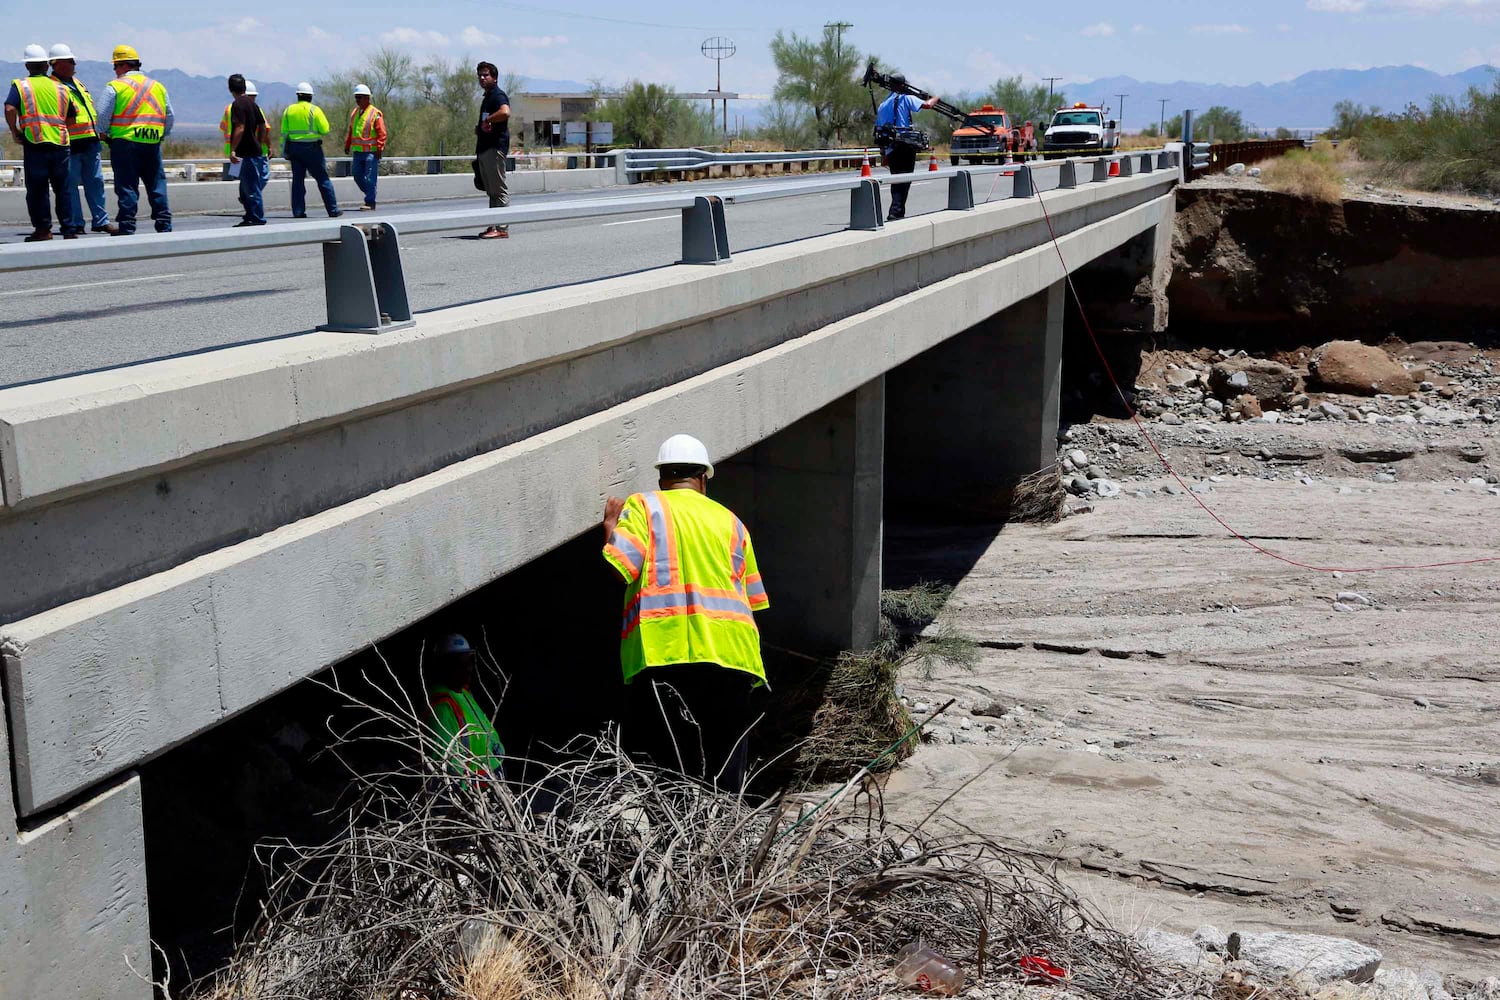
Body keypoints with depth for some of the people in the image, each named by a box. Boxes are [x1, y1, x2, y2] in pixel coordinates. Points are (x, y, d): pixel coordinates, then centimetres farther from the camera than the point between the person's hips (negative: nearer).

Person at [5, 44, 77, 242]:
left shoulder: (20, 86, 2)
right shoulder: (61, 88, 12)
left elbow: (10, 109, -11)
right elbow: (71, 118, 13)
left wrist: (14, 131, 0)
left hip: (35, 144, -3)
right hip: (60, 143, 3)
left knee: (37, 189, 3)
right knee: (62, 189, 9)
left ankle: (43, 229, 2)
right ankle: (69, 230, 9)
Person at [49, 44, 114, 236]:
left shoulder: (78, 83, 21)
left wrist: (97, 136, 23)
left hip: (90, 142, 8)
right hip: (70, 144, -8)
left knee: (95, 181, 9)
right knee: (71, 184, -3)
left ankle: (101, 220, 15)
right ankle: (75, 224, 1)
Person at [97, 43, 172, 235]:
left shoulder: (114, 87, -4)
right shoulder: (158, 86, 13)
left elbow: (103, 115, -7)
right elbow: (170, 117, 15)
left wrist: (103, 133, 9)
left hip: (125, 142, -4)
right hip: (153, 144, 4)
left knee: (126, 186, -1)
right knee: (157, 184, 10)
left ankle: (126, 228, -1)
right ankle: (164, 225, 11)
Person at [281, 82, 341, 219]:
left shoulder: (289, 110, 6)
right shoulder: (314, 110, -7)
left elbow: (284, 132, 4)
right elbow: (325, 130, -9)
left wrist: (284, 150, 8)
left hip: (294, 147, 4)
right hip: (311, 148, -4)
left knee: (298, 179, 8)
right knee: (323, 179, 2)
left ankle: (298, 211, 4)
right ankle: (333, 210, 3)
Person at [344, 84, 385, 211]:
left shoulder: (375, 113, -7)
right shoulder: (354, 113, 15)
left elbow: (381, 133, -10)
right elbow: (350, 131, 24)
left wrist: (379, 148, -16)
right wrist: (347, 145, 18)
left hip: (371, 151, -7)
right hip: (358, 151, 7)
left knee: (369, 178, -7)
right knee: (357, 175, 8)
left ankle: (370, 203, -3)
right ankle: (370, 197, 22)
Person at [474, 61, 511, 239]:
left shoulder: (498, 95, -9)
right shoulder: (487, 98, 23)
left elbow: (505, 112, -30)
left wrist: (487, 120, -18)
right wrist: (479, 129, 15)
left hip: (495, 148, -11)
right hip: (485, 149, 11)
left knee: (499, 190, -10)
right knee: (491, 191, 12)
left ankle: (503, 228, -10)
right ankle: (493, 226, 15)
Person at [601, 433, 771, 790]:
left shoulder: (643, 506, 10)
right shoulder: (730, 521, 22)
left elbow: (619, 566, -4)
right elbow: (752, 599, 18)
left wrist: (611, 527, 13)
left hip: (664, 652, -3)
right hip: (731, 653, 4)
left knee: (670, 773, -6)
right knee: (724, 782, 6)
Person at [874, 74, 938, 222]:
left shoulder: (882, 105, 20)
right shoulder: (905, 99, 0)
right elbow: (927, 105, -9)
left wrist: (884, 154, 23)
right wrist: (935, 98, 14)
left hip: (889, 149, 6)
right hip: (905, 146, -6)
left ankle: (896, 211, 16)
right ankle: (896, 211, -14)